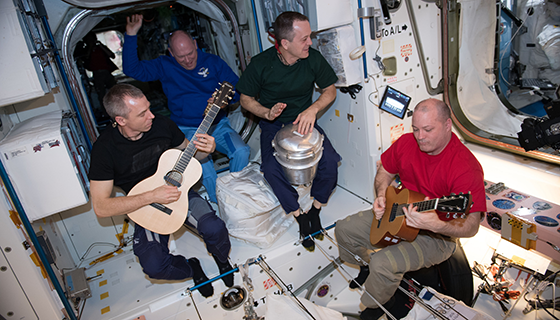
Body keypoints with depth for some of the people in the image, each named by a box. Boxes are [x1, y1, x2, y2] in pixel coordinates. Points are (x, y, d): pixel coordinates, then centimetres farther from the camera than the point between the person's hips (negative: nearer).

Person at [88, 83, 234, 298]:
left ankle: (221, 258, 13)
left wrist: (206, 149, -16)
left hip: (178, 190, 2)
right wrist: (152, 196, -28)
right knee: (155, 267, -23)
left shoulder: (162, 125, -9)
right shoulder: (105, 148, -18)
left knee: (214, 229, -24)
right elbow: (100, 207, -19)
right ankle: (192, 268, 12)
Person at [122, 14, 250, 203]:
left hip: (218, 125, 2)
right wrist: (131, 36, -13)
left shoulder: (213, 62, 5)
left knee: (241, 151, -25)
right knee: (201, 161, -33)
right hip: (187, 130, -1)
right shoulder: (165, 66, 3)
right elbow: (131, 69, -6)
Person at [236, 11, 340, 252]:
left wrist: (313, 108, -19)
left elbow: (330, 90, 0)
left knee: (329, 161, -22)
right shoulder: (261, 64, -16)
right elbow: (246, 98, -3)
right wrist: (267, 113, -22)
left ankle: (315, 210, 4)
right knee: (271, 168, -27)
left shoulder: (313, 58, -11)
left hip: (304, 121, 2)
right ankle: (300, 217, -4)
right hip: (273, 125, -1)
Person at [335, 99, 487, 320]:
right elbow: (386, 171, 10)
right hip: (396, 215, 7)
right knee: (344, 229, 4)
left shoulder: (466, 167, -28)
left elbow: (471, 227, -30)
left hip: (436, 237, -7)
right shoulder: (406, 143, -9)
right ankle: (369, 265, 34)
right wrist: (381, 196, -9)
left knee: (384, 264, -28)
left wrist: (436, 225, -49)